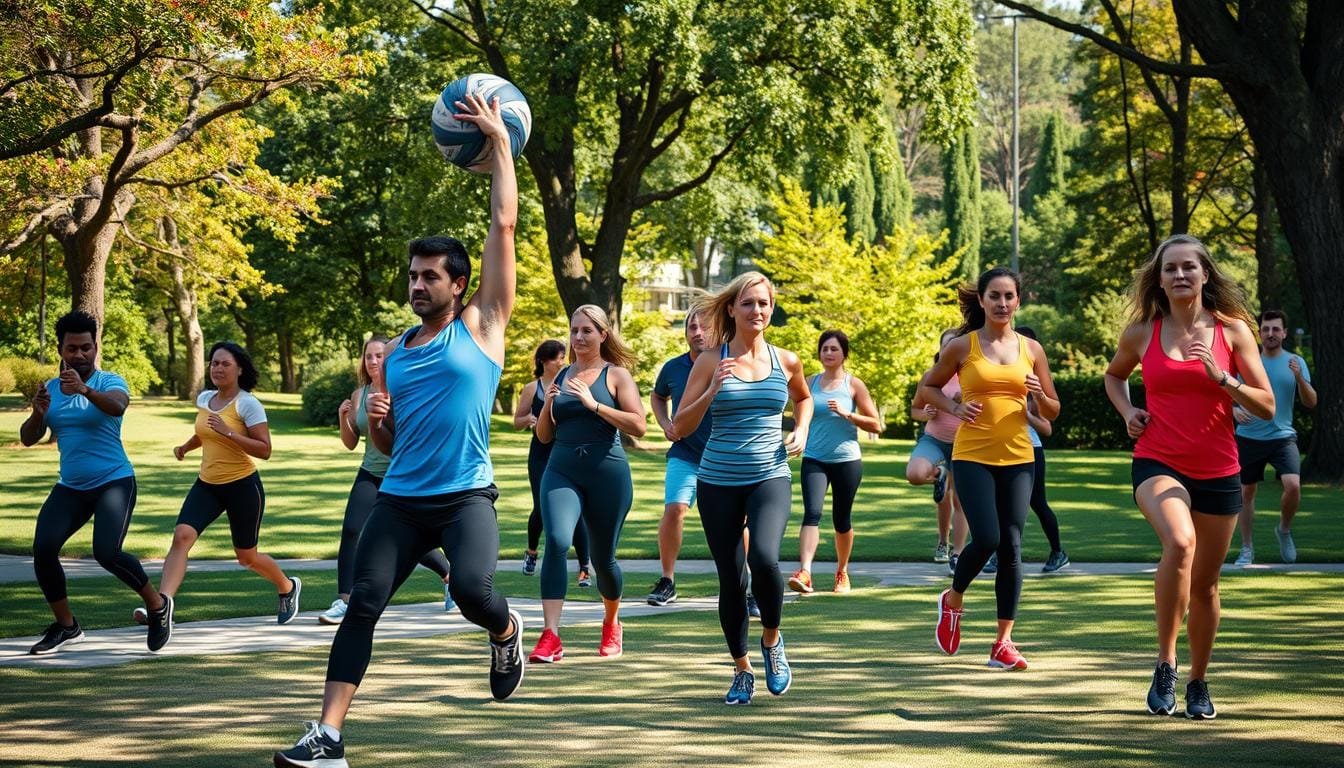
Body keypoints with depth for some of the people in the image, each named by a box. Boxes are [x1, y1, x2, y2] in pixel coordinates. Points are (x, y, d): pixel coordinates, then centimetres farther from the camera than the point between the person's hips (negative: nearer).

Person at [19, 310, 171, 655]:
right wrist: (38, 414, -20)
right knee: (43, 549, -13)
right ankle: (65, 626, 5)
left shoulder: (110, 382, -7)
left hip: (114, 482, -5)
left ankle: (157, 604, 4)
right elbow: (28, 439, 2)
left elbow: (117, 406, -32)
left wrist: (85, 390, -52)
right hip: (70, 487, 5)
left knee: (107, 553, -22)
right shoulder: (50, 389, 7)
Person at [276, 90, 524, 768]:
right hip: (400, 499, 5)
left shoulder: (481, 326, 1)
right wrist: (376, 420, -2)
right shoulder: (395, 353, 14)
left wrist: (498, 143, -3)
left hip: (466, 497, -4)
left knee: (471, 587, -28)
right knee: (362, 606, -7)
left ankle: (507, 633, 9)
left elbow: (504, 226, -4)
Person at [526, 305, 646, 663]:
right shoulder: (561, 377, 12)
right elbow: (544, 435, 17)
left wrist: (594, 405, -18)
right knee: (556, 542, -22)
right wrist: (548, 405, -2)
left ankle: (611, 624, 39)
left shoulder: (616, 375, 1)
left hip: (607, 472, -2)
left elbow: (638, 426, -11)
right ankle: (551, 637, -27)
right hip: (562, 471, 2)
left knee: (603, 558, 9)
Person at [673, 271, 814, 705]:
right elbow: (681, 428, -4)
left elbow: (803, 398, 27)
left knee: (764, 558, -25)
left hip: (770, 478, 0)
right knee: (730, 579, 3)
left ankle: (772, 640, 2)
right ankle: (742, 671, 21)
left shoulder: (786, 361, 5)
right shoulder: (711, 361, -1)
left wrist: (801, 432, 8)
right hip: (718, 482, 0)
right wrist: (714, 390, -17)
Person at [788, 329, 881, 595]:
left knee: (841, 520, 9)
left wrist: (846, 413, -13)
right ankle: (804, 572, -30)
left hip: (846, 460, -1)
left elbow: (875, 425, -1)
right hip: (814, 460, 1)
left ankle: (842, 572, 30)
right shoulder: (811, 383, 8)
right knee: (812, 513, -18)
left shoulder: (853, 384, 1)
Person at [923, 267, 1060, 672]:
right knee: (986, 539, -15)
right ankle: (953, 600, 15)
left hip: (1017, 458, 3)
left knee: (1011, 548, -1)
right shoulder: (962, 346, 1)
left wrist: (1039, 395, -9)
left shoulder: (1031, 349, 8)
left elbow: (1053, 411, 13)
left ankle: (1004, 643, 4)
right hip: (973, 456, -3)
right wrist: (954, 407, -8)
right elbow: (927, 387, 11)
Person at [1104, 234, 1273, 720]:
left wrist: (1220, 377, -16)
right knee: (1180, 543, -31)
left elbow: (1267, 406, -1)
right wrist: (1127, 412, 5)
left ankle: (1198, 681, 31)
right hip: (1158, 465, -2)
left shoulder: (1232, 330, 0)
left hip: (1218, 473, 2)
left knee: (1205, 583, 10)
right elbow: (1114, 375, 24)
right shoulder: (1142, 333, 2)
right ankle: (1165, 663, -20)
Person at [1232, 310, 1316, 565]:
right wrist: (1234, 410, -13)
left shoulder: (1295, 362, 3)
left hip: (1282, 436, -1)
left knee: (1293, 485, -19)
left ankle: (1284, 530, 9)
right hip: (1248, 438, 1)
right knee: (1247, 492, 5)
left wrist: (1299, 377, -17)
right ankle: (1247, 549, 19)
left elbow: (1311, 403, 0)